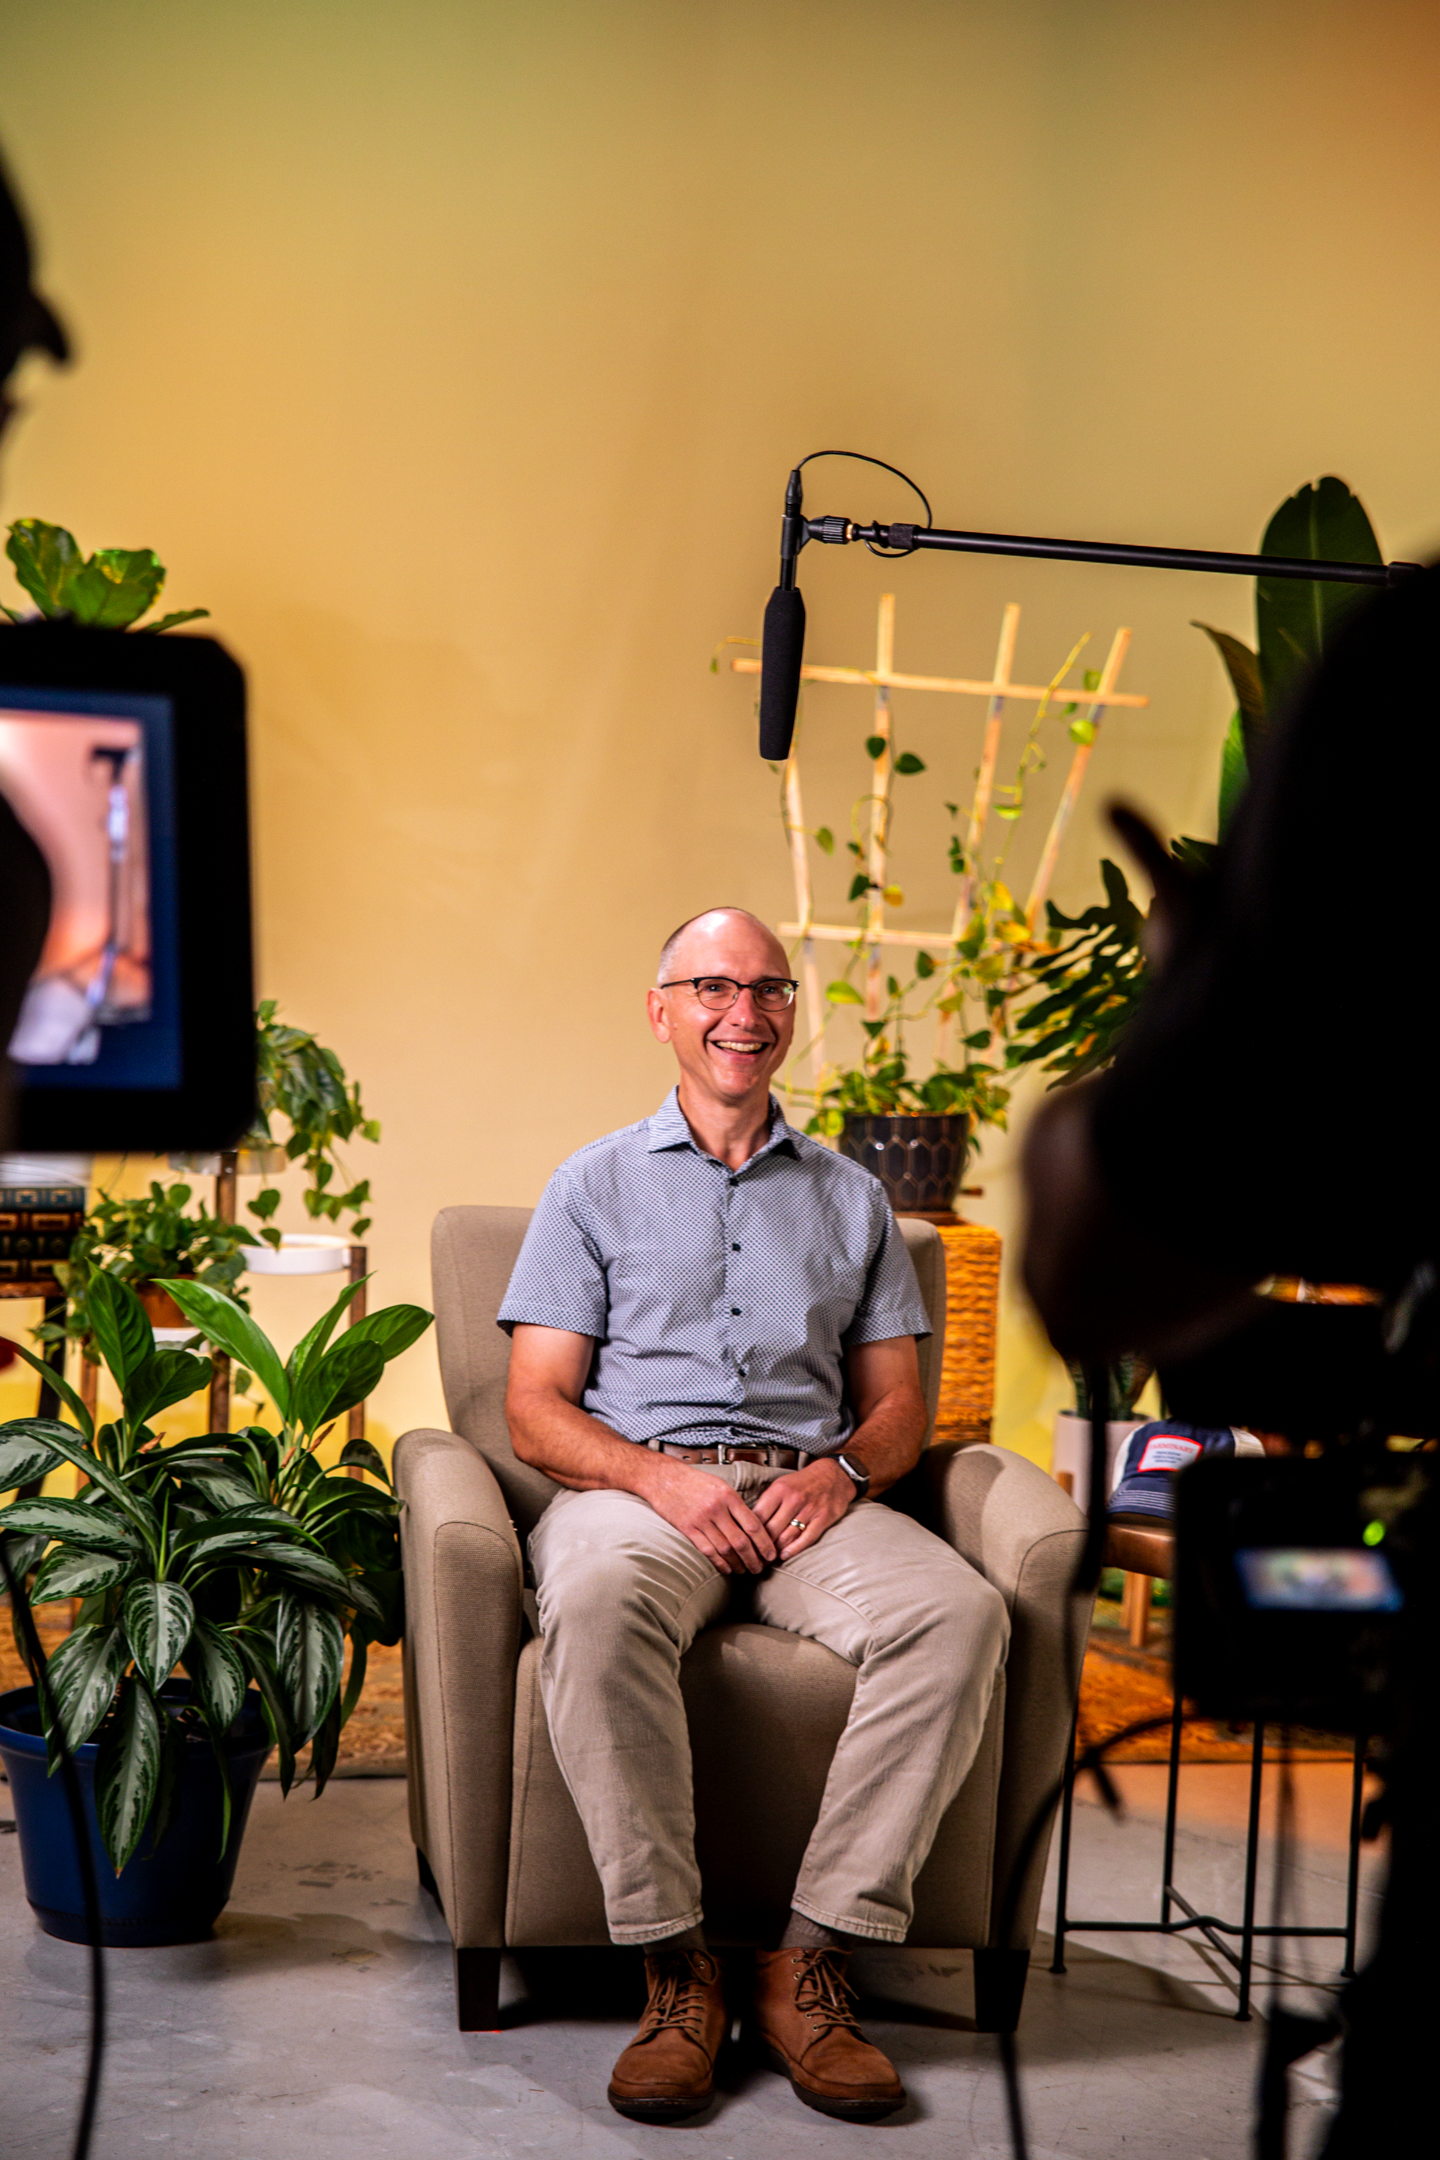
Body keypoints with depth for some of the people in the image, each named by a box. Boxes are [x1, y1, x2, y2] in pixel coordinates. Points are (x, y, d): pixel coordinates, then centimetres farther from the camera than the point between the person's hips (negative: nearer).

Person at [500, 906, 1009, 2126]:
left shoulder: (851, 1199, 23)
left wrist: (843, 1469, -6)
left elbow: (899, 1404, 18)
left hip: (812, 1494, 2)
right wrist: (662, 1476, -13)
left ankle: (814, 1959, -26)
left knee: (960, 1612, -30)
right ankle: (677, 1967, -30)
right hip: (633, 1487, -2)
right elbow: (536, 1410, 6)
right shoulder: (596, 1187, 15)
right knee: (598, 1606, -39)